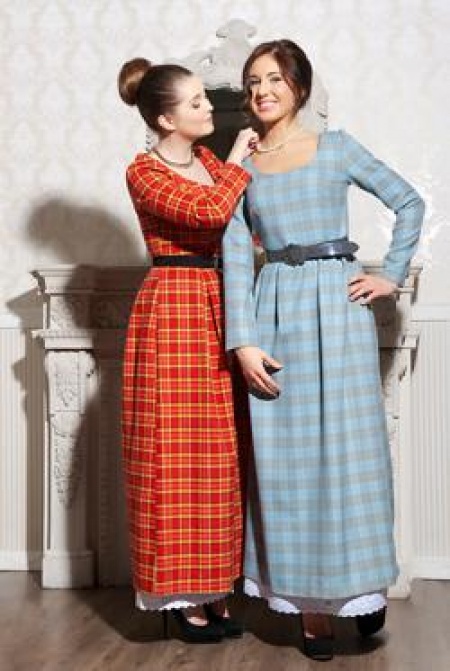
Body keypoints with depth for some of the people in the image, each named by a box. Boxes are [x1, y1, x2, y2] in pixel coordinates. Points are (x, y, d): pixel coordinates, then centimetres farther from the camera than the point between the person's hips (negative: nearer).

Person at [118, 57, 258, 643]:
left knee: (217, 454, 8)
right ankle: (186, 596, 9)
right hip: (173, 313, -7)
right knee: (177, 454, -3)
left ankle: (213, 588, 18)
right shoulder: (143, 172, -6)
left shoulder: (210, 161, 15)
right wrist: (237, 163, -6)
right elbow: (211, 210, -20)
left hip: (221, 312, 7)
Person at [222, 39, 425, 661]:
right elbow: (236, 257, 2)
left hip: (336, 303, -1)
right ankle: (310, 607, 13)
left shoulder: (336, 147, 7)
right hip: (274, 311, 2)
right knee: (285, 453, 2)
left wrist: (392, 276, 4)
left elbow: (409, 202, 11)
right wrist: (242, 341, -7)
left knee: (346, 445, 0)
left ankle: (360, 586, 18)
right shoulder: (240, 167, 10)